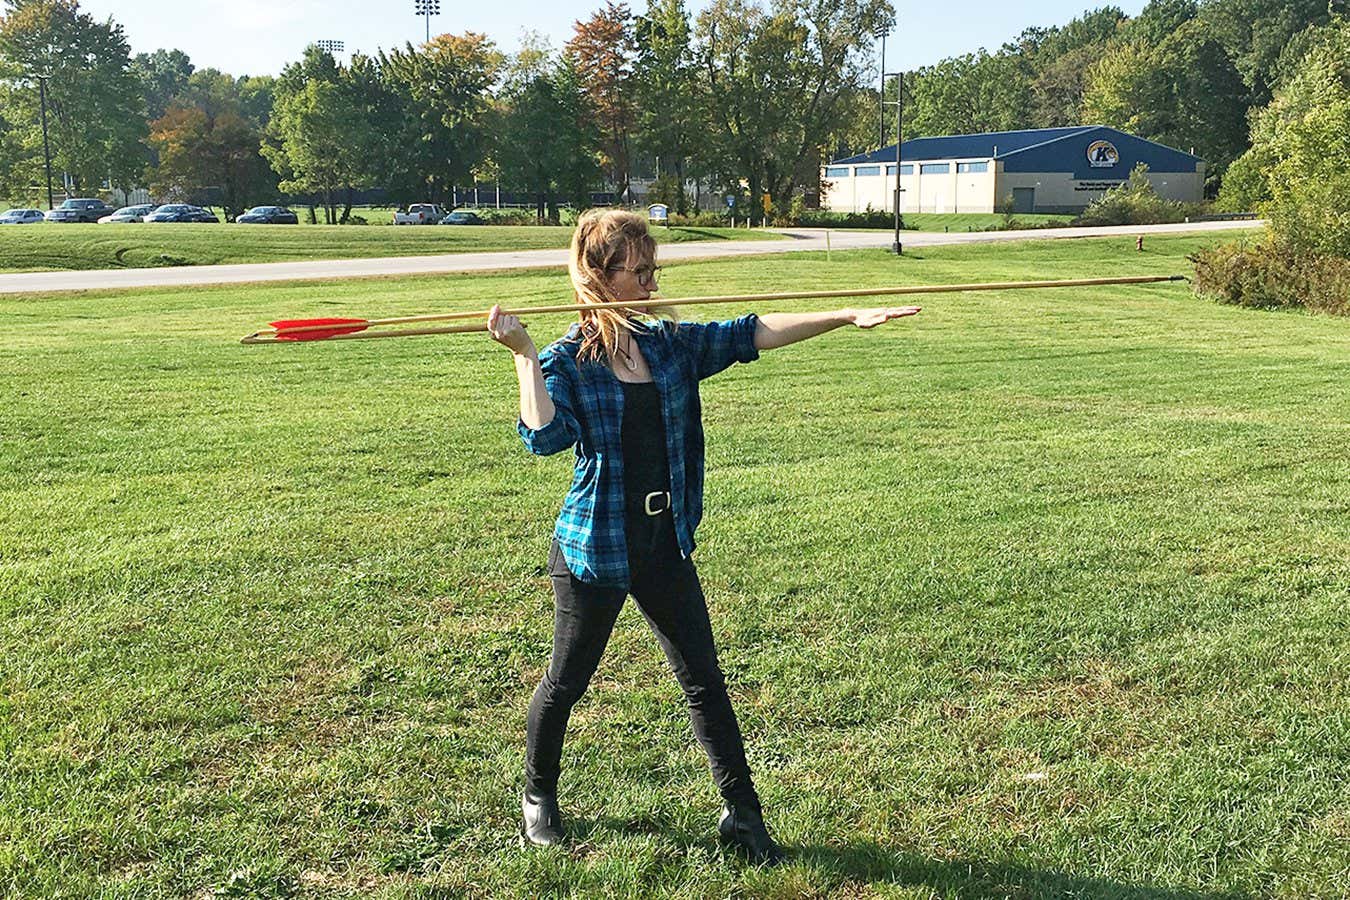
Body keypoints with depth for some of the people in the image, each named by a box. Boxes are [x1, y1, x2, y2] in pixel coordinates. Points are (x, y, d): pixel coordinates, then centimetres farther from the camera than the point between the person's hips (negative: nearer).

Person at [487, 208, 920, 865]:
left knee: (704, 679, 8)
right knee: (567, 680, 11)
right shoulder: (565, 362, -10)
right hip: (594, 546, -4)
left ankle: (741, 812, 19)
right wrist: (523, 354, -24)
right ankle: (538, 797, 35)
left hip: (665, 545, 4)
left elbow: (753, 334, -2)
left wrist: (846, 316, -7)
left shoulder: (671, 344, 3)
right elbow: (544, 436, -25)